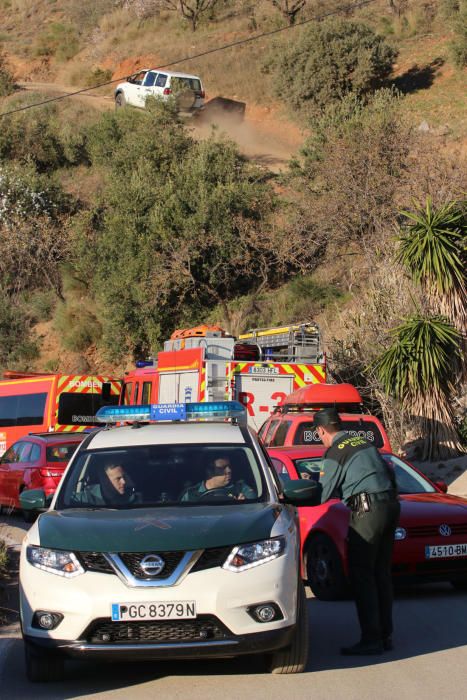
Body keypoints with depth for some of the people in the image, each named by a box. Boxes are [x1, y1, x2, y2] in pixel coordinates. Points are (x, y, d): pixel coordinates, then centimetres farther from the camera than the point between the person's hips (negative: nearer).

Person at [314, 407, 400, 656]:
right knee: (381, 573, 13)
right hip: (390, 505, 8)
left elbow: (323, 496, -2)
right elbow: (389, 474, 23)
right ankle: (386, 635, 15)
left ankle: (371, 639, -9)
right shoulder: (365, 443, 19)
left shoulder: (334, 453, -5)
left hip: (367, 511, -8)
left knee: (361, 575, -5)